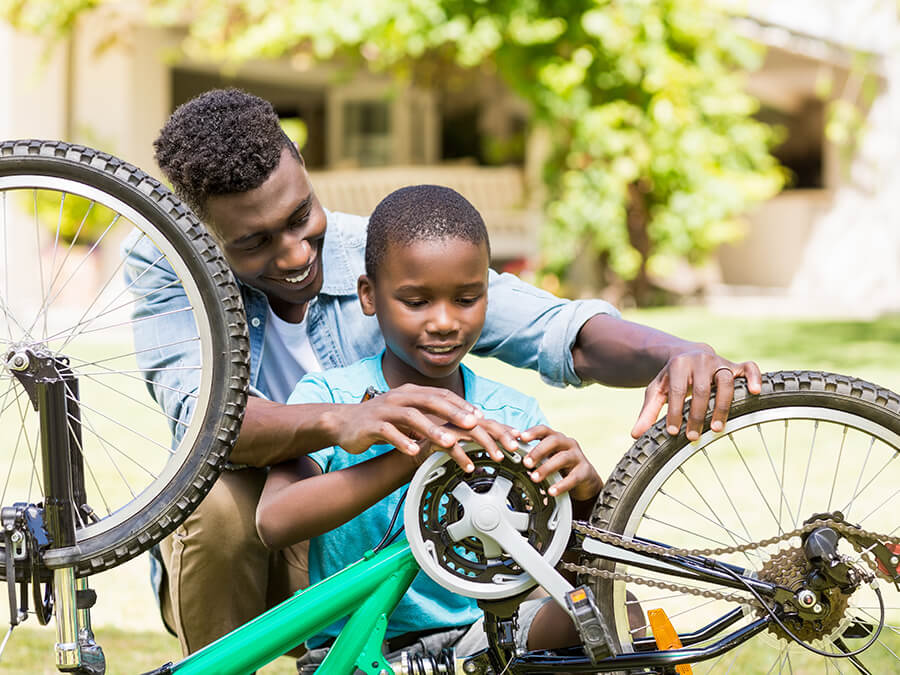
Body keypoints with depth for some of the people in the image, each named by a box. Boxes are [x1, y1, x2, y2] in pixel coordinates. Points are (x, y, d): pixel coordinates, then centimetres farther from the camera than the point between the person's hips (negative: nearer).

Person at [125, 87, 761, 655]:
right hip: (232, 565, -1)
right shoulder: (164, 270, -13)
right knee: (222, 498, -36)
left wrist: (673, 354, -42)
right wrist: (341, 421, -53)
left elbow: (558, 330, -19)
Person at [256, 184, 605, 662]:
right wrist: (413, 456, -35)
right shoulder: (328, 397, -6)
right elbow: (273, 523, -24)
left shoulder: (512, 416, 5)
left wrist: (585, 493, -24)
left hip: (476, 638, 3)